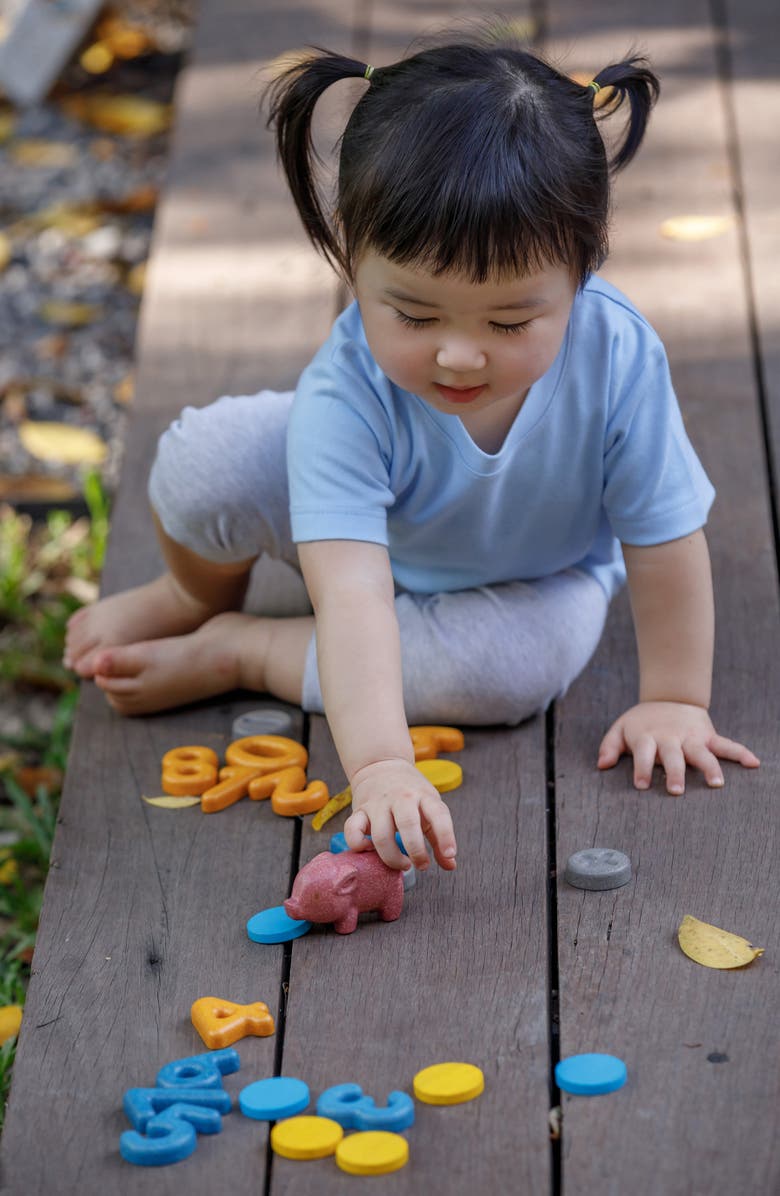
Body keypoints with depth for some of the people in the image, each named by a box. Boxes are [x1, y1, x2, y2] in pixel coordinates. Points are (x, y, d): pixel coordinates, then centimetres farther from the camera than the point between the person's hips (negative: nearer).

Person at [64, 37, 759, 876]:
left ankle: (234, 653, -11)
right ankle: (199, 596, 12)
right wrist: (379, 766, -61)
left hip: (534, 577, 1)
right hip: (372, 544, -1)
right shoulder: (347, 393, -40)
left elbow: (665, 539, -22)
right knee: (206, 460, -27)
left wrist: (674, 700, -14)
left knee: (517, 666, -33)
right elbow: (352, 595, -48)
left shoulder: (618, 357, -37)